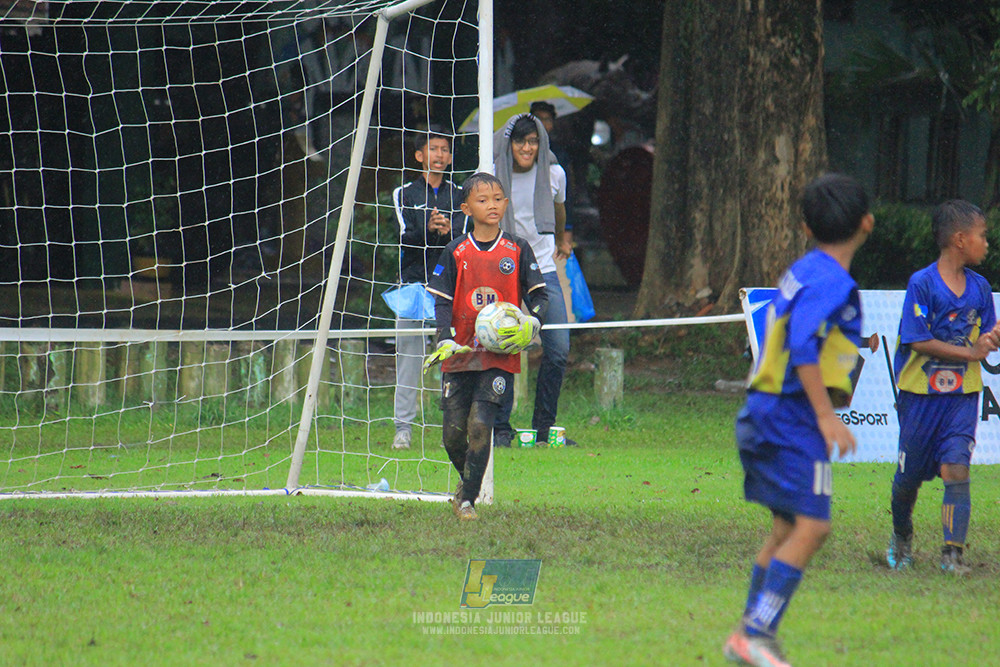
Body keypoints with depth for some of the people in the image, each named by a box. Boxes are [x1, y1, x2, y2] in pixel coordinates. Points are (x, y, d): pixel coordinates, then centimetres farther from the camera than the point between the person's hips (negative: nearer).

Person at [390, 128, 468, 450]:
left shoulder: (458, 195, 11)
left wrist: (447, 231, -22)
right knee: (408, 357, -3)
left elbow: (464, 241, 0)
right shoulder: (404, 194, 6)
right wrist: (428, 229, -24)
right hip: (414, 284, -1)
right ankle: (403, 427, 1)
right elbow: (405, 239, -5)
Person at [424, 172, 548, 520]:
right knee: (452, 432, 1)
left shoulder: (517, 250, 4)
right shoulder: (456, 253, 4)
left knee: (480, 426, -14)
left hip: (500, 353, -2)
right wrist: (446, 340, -11)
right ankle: (467, 479, 31)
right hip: (460, 354, 2)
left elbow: (539, 296, 8)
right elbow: (442, 301, 4)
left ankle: (468, 500, -3)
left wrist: (531, 324, -12)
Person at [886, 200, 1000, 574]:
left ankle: (953, 552, -12)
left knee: (956, 467, -12)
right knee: (910, 473, 8)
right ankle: (902, 536, 34)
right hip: (921, 393, -3)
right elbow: (918, 340, -15)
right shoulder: (922, 284, -11)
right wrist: (969, 352, -18)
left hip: (962, 394, 3)